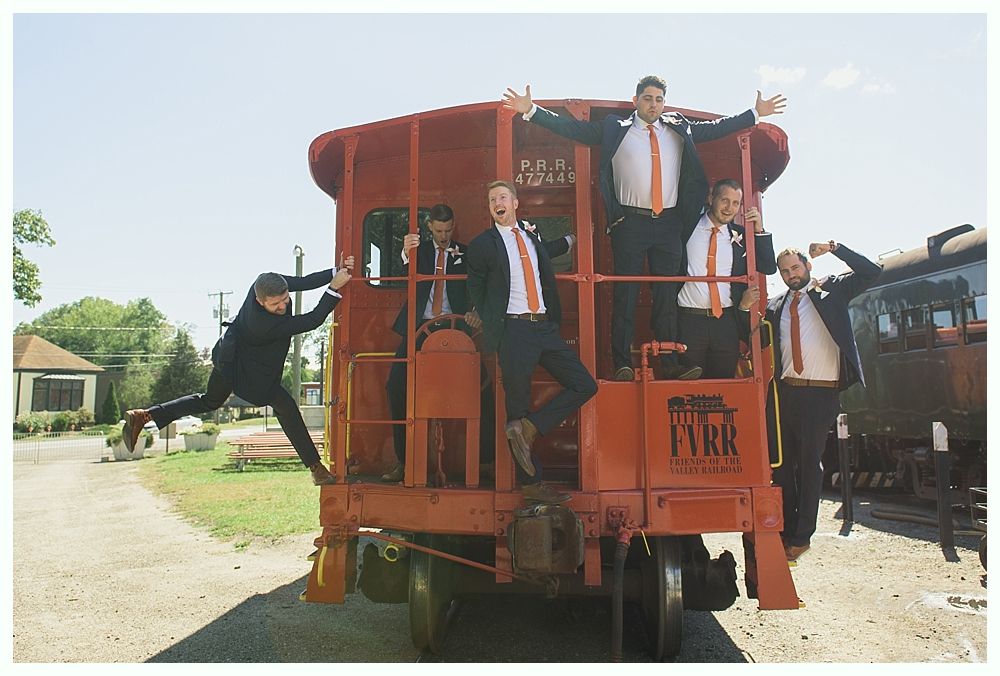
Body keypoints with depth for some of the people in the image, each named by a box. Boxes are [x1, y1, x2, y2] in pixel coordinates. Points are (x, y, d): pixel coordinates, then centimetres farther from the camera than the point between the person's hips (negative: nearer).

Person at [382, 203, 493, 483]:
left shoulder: (465, 253, 12)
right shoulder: (419, 249, 13)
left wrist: (476, 312, -19)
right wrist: (406, 255, -24)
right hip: (420, 327, 1)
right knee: (396, 386, -8)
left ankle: (487, 459, -3)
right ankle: (403, 460, 3)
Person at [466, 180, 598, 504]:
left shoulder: (531, 235, 16)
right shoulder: (483, 244, 1)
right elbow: (475, 291, 9)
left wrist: (571, 239, 37)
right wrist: (493, 325, 6)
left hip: (546, 327, 6)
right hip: (513, 331, -6)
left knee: (585, 385, -2)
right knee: (518, 406, -1)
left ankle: (527, 428, 0)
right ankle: (530, 483, 10)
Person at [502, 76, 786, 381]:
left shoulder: (680, 128, 17)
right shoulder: (614, 128, 6)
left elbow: (717, 127, 26)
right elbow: (572, 128, 2)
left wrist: (755, 113, 26)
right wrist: (531, 110, -6)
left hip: (669, 222, 4)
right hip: (630, 222, -3)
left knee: (667, 294, 4)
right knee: (625, 293, -4)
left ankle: (671, 364, 8)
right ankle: (622, 364, 0)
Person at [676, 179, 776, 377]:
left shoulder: (740, 236, 11)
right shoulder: (688, 228, 2)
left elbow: (768, 268, 7)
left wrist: (759, 231, -1)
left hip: (726, 322, 3)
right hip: (689, 320, -3)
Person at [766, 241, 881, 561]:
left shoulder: (831, 290, 6)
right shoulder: (774, 306, 12)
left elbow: (871, 272, -3)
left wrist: (834, 247, -7)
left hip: (820, 393, -3)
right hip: (785, 391, 4)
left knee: (810, 463, 1)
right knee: (782, 462, 9)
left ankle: (801, 535, 11)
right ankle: (785, 529, 21)